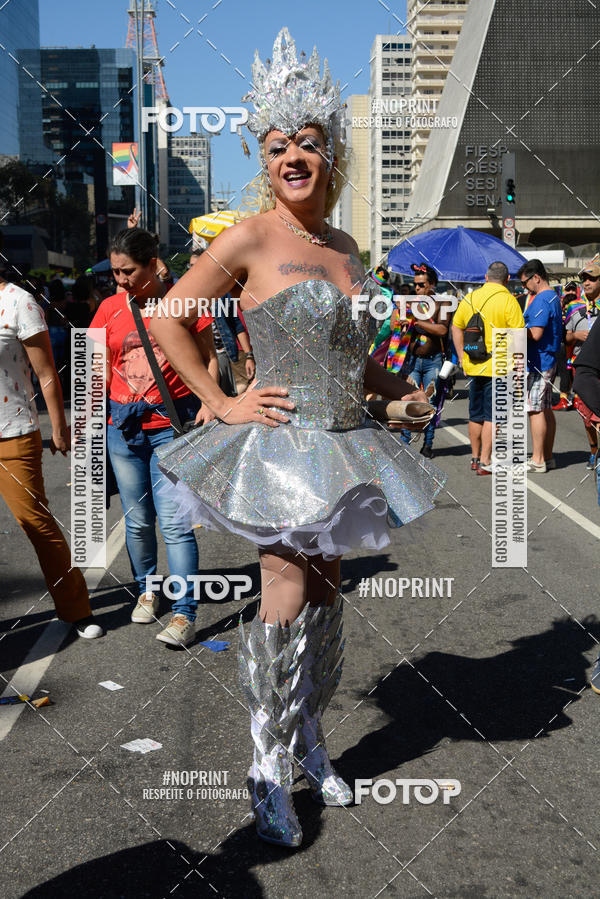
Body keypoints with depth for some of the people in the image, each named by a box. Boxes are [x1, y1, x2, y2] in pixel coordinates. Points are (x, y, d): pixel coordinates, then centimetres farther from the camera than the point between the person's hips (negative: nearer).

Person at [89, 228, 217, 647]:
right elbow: (101, 372, 10)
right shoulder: (110, 308, 6)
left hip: (172, 425, -3)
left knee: (174, 522, -9)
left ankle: (185, 614, -5)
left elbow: (209, 358, 4)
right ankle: (147, 590, 32)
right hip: (123, 427, 4)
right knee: (137, 522, 11)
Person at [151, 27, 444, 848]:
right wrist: (221, 402, -9)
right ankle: (269, 770, 12)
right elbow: (168, 319, -6)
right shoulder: (251, 239, -8)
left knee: (326, 591, 14)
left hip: (341, 444, 6)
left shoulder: (344, 247, 11)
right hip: (283, 444, -6)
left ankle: (310, 742, 31)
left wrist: (400, 390, 11)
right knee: (287, 599, -4)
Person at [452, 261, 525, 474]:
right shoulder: (508, 300, -10)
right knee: (492, 416, 0)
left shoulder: (469, 298, 6)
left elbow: (456, 327, 13)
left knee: (476, 415, 16)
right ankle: (485, 462, 0)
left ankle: (475, 458, 26)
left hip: (473, 366, 5)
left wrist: (462, 357, 16)